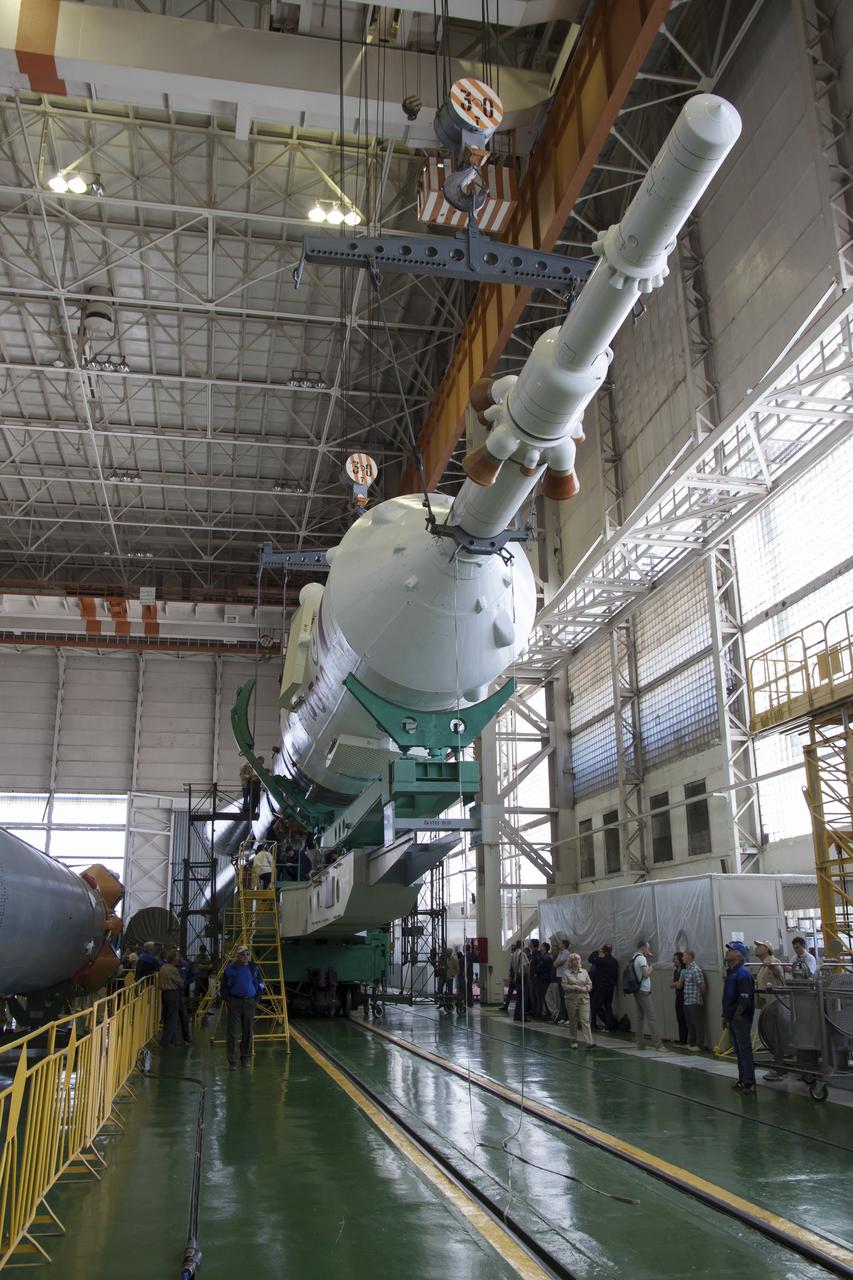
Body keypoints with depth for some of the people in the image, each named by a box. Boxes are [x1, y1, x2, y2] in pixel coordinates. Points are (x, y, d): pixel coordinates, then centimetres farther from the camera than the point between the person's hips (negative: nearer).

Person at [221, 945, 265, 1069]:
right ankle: (232, 1062, -2)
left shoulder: (254, 969, 6)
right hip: (234, 1003, -2)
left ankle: (246, 1058, 21)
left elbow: (261, 985, 15)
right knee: (233, 1032, -6)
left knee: (248, 1032, 8)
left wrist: (256, 999, 5)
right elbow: (223, 986, 7)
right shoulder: (230, 969, -1)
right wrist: (228, 999, -2)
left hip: (249, 1003, 2)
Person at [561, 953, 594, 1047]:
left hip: (584, 999, 1)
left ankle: (588, 1041, -15)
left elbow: (589, 984, 8)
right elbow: (564, 986, -5)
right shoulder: (566, 973, 1)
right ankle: (574, 1040, 22)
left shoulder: (584, 972, 8)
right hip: (571, 999, -1)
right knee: (573, 1021, 7)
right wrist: (575, 987, -16)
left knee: (585, 1020, -9)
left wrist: (583, 989, -10)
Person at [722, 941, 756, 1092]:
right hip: (732, 1019, 9)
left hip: (741, 1018, -9)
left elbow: (744, 1000, -21)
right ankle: (742, 1080, 22)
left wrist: (734, 1017, -17)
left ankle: (749, 1082, 4)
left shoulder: (743, 973, -18)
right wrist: (726, 1016, 16)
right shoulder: (730, 972, 12)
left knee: (745, 1050, -2)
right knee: (738, 1051, 15)